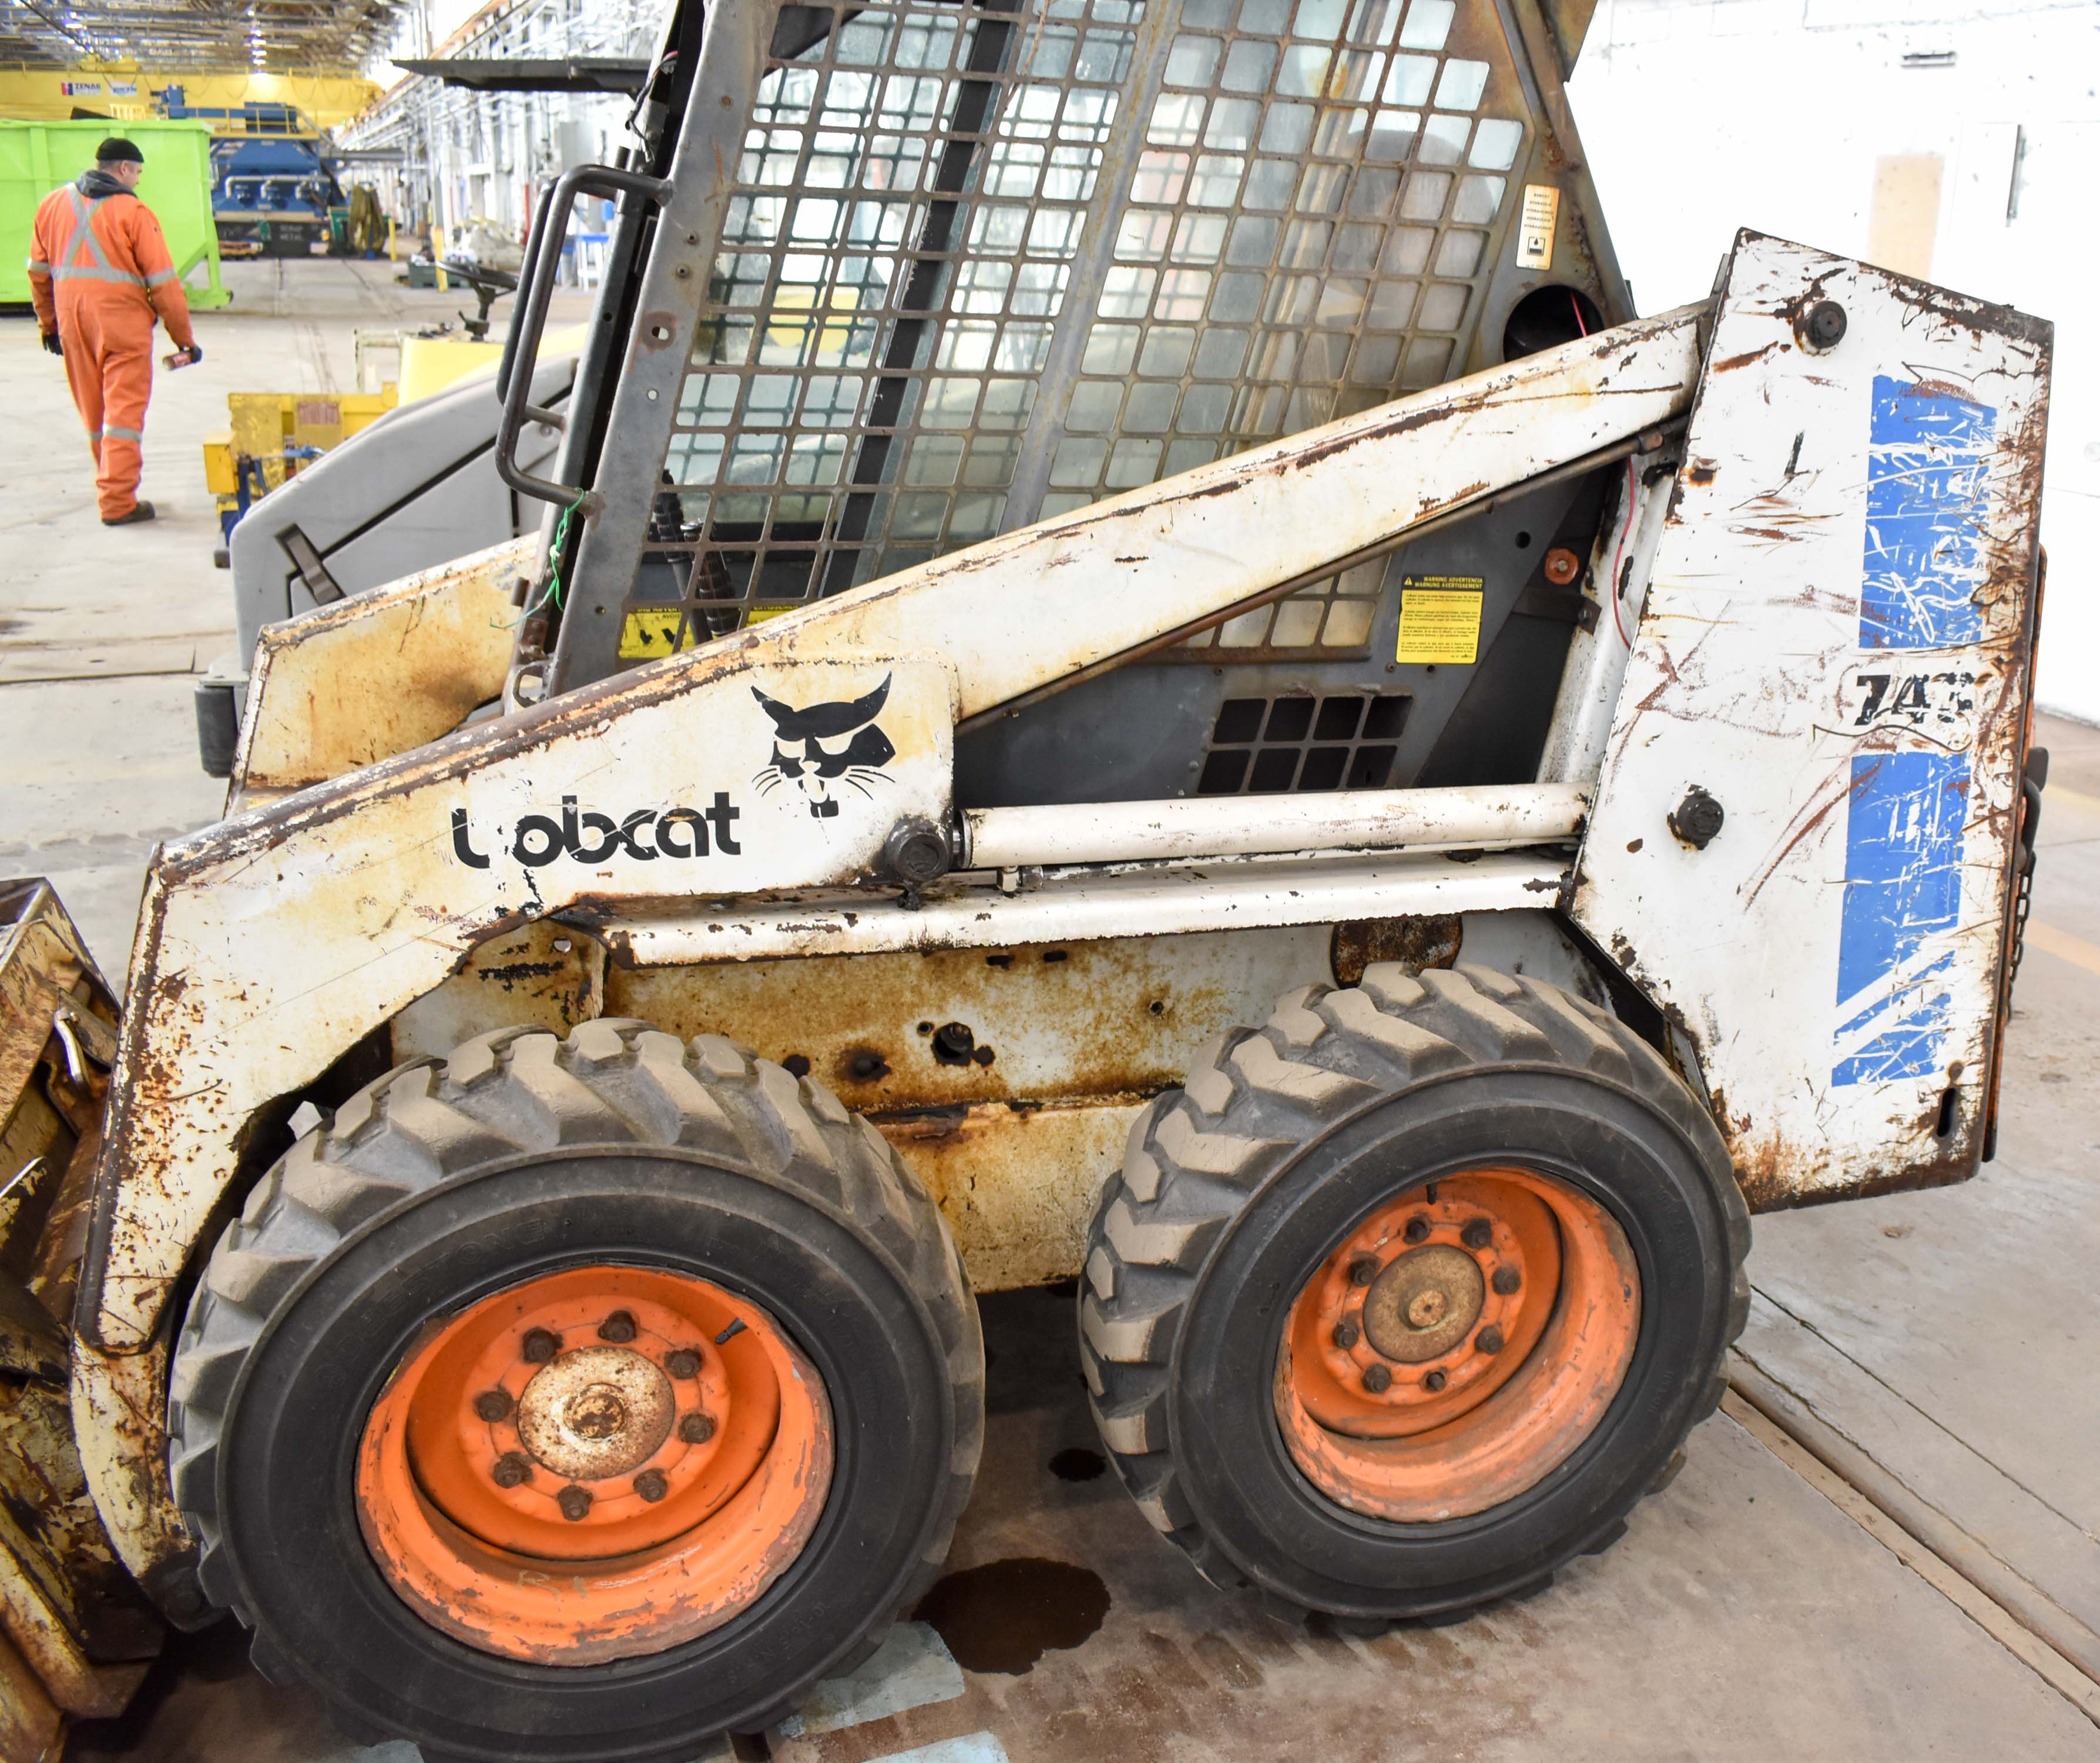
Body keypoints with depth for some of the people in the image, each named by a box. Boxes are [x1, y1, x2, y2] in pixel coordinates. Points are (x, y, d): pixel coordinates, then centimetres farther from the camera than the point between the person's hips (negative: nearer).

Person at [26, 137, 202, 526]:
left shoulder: (53, 204, 10)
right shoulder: (133, 212, -8)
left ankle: (112, 485, 29)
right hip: (122, 323, -6)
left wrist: (48, 322, 26)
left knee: (94, 413, 16)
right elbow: (163, 283, -9)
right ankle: (118, 502, -6)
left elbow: (38, 271, 16)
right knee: (123, 412, -3)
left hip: (71, 322, 6)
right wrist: (184, 338, -2)